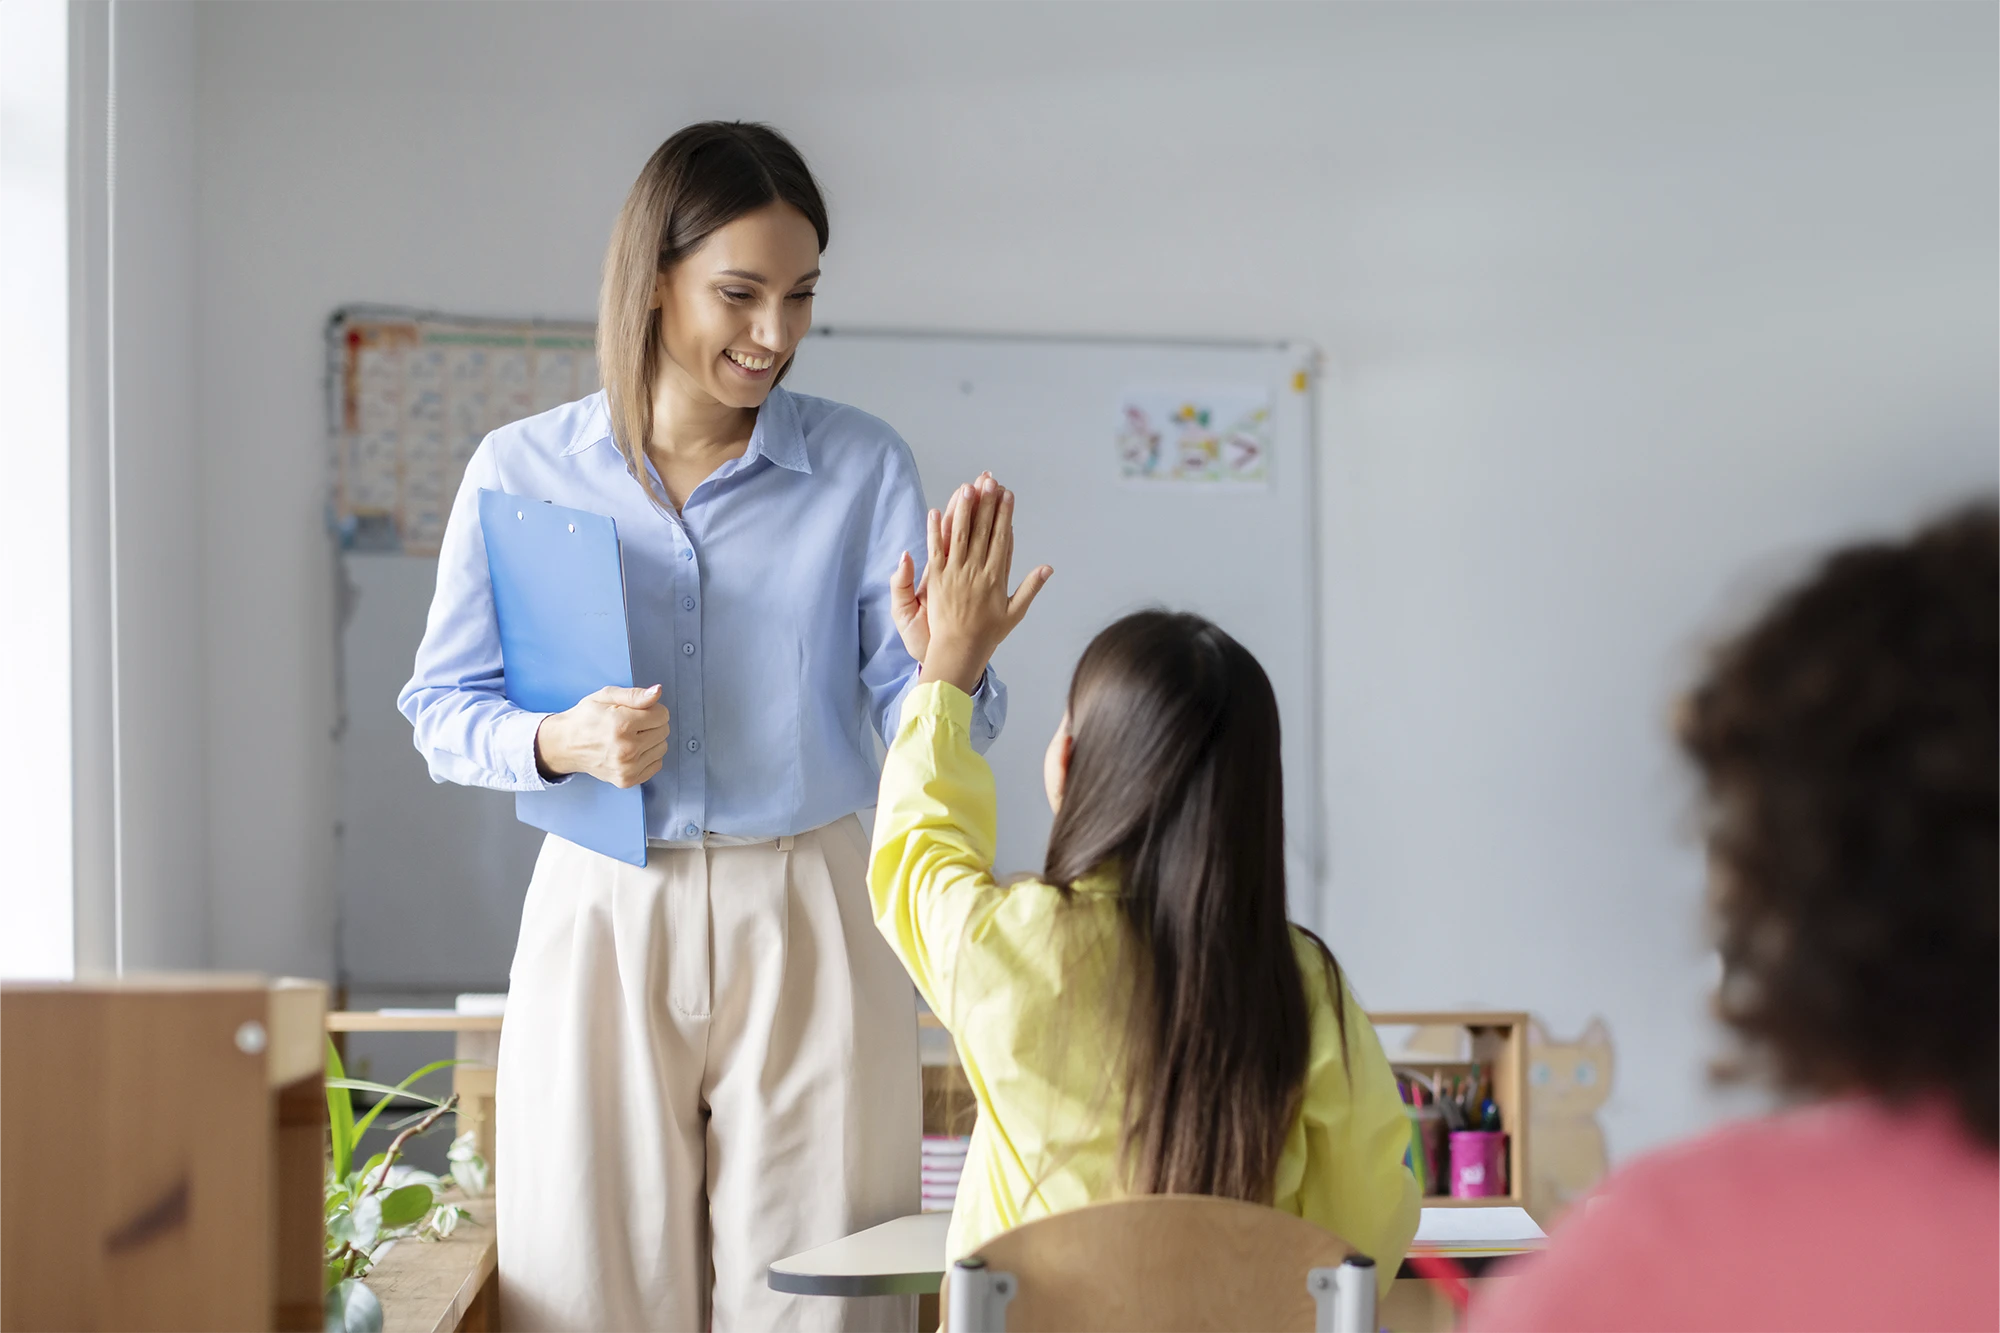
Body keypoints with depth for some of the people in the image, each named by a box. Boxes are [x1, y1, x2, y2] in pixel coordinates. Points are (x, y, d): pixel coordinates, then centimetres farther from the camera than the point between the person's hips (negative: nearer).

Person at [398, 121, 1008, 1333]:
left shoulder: (863, 468, 3)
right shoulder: (522, 472, 3)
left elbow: (918, 724, -1)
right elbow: (444, 710, 5)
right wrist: (563, 743, -14)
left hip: (807, 921, 0)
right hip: (604, 920, 0)